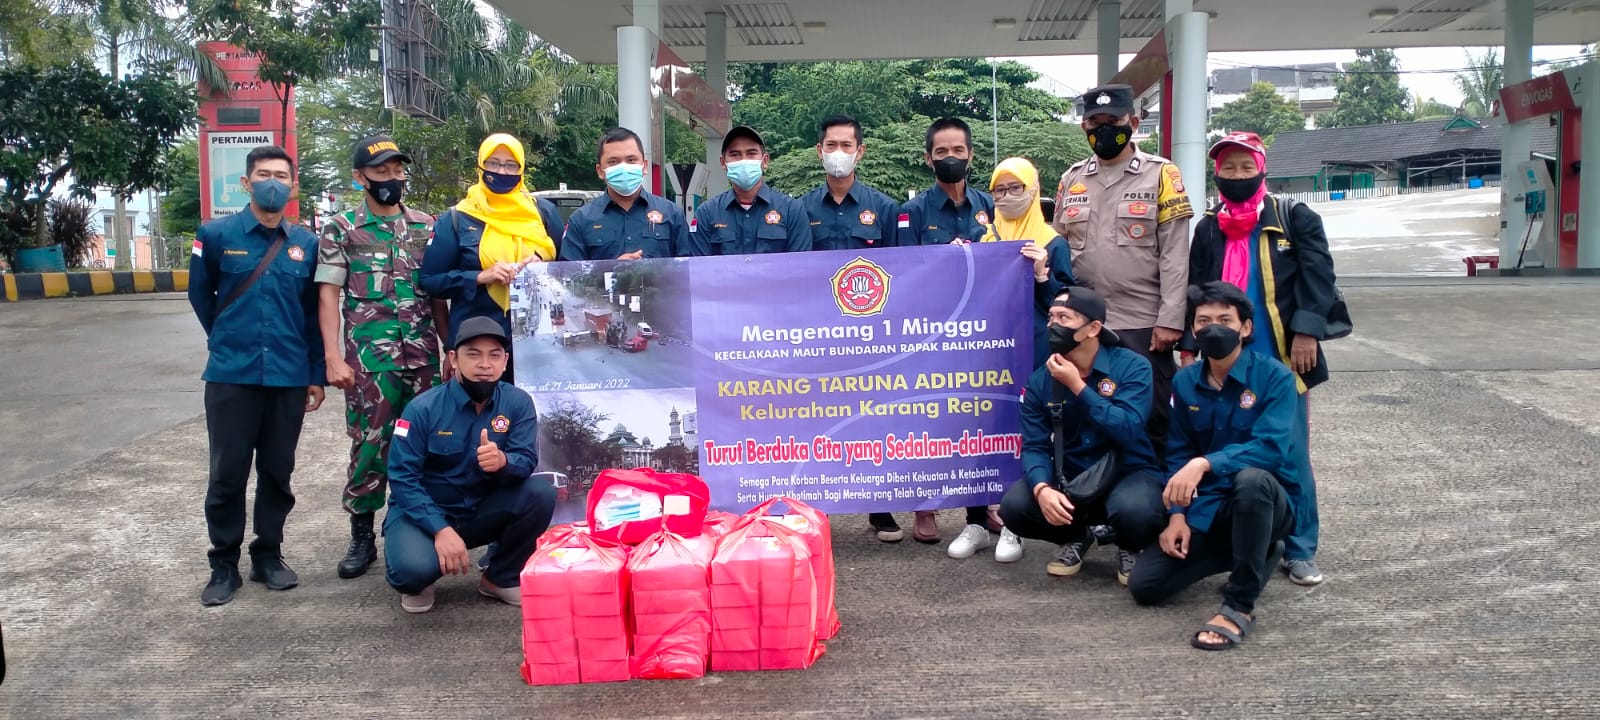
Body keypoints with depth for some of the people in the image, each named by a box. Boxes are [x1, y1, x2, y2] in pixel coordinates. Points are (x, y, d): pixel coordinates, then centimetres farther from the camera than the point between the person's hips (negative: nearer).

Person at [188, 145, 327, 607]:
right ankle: (224, 564, 15)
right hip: (231, 375, -1)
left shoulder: (306, 244, 4)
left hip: (290, 377, 2)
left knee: (278, 471, 9)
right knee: (228, 472, 2)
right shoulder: (216, 235, -1)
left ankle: (268, 555, 23)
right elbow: (200, 295, 13)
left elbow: (315, 313, 8)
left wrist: (317, 375, 6)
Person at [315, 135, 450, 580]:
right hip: (368, 359, -3)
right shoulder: (342, 229, 3)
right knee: (369, 447, 0)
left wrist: (451, 350, 9)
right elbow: (328, 296, 0)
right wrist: (333, 358, -9)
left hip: (423, 358, 3)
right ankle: (362, 538, 13)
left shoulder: (425, 226, 11)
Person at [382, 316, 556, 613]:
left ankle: (502, 578, 0)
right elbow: (403, 478, -17)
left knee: (541, 494, -24)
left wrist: (503, 461, -41)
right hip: (425, 512, -3)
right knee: (413, 568, -34)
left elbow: (527, 461, -16)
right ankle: (418, 583, 8)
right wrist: (441, 529, -28)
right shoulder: (424, 408, -16)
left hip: (483, 511, 3)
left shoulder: (518, 403, -8)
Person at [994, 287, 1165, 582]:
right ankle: (1076, 536, 11)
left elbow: (1128, 431, -25)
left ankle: (1130, 547, 3)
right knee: (1014, 506, -23)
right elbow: (1035, 446, -7)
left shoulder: (1132, 366, -13)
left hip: (1128, 473, -3)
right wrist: (1042, 488, -28)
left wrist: (1078, 386, -26)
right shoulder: (1040, 380, -3)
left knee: (1133, 510, -38)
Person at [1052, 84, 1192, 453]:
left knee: (1151, 419, 3)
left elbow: (1175, 255, -5)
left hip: (1144, 325, -4)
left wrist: (1170, 321, -12)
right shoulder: (1071, 179, 11)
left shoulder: (1160, 174, 0)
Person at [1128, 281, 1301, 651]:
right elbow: (1178, 453, 6)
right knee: (1145, 585, -10)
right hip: (1206, 508, 5)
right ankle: (1254, 553, 14)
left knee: (1251, 479, -41)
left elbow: (1270, 447, -25)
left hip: (1267, 502, -5)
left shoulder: (1273, 376, -12)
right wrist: (1177, 514, -7)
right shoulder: (1184, 381, 3)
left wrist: (1205, 464, -38)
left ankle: (1239, 608, -25)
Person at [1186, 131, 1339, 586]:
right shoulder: (1208, 229, 12)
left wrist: (1306, 332, -15)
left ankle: (1300, 551, 8)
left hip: (1283, 361, -3)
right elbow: (1195, 292, 11)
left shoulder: (1295, 219, 2)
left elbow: (1317, 276, -6)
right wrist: (1189, 349, 4)